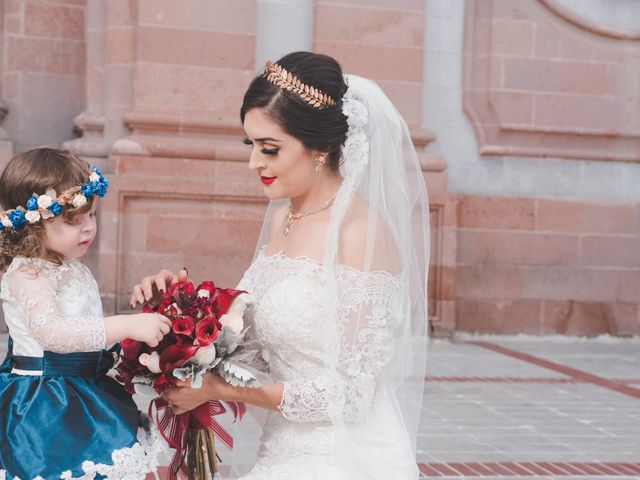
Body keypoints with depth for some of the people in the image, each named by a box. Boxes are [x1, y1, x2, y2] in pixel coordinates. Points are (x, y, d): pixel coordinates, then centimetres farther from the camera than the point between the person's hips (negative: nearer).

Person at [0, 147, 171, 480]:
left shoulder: (74, 269, 11)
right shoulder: (28, 274, -18)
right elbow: (53, 332, -33)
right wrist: (127, 326, -35)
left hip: (84, 394, 9)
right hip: (45, 402, -9)